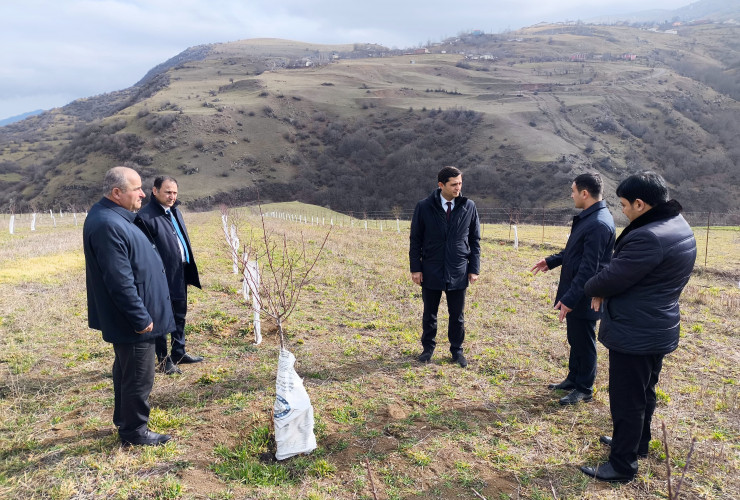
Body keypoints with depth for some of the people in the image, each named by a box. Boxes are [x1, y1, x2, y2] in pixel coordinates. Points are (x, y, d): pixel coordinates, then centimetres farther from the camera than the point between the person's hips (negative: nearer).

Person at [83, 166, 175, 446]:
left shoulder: (115, 216, 7)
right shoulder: (108, 226, -26)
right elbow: (120, 282, -27)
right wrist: (141, 319, -21)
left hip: (128, 317, 11)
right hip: (132, 318, -11)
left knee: (127, 370, 23)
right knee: (139, 376, 4)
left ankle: (124, 419, 40)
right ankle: (134, 431, 20)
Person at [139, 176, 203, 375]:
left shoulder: (175, 212, 9)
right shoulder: (146, 216, -18)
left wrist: (190, 271, 15)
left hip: (180, 275, 8)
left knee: (180, 316, 20)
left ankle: (179, 353, 36)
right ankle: (163, 360, 23)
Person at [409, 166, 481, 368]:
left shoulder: (469, 207, -2)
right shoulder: (424, 207, -6)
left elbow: (474, 240, 4)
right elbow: (415, 239, -1)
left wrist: (474, 268, 1)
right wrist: (415, 268, -4)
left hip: (458, 273, 1)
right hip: (431, 271, 0)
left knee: (457, 315, 10)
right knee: (429, 313, 13)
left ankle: (457, 350, 28)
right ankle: (428, 348, 31)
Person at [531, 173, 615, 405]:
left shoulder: (599, 224, -24)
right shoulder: (587, 217, 7)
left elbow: (589, 268, -26)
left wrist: (570, 299, -24)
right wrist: (551, 261, 18)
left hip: (583, 297, -9)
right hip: (574, 292, 9)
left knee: (584, 342, 7)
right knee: (575, 339, 21)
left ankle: (584, 389, 23)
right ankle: (573, 379, 38)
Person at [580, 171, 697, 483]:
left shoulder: (648, 237, -28)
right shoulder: (680, 227, 6)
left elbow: (610, 279, -23)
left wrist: (591, 288, -1)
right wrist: (605, 290, 1)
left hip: (634, 334, -10)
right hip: (658, 329, 10)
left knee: (627, 399, 3)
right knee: (644, 393, 24)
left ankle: (623, 465, 16)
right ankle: (637, 443, 42)